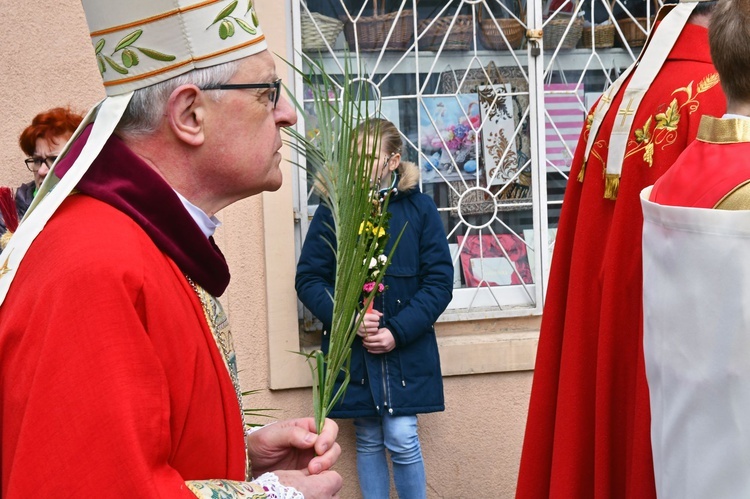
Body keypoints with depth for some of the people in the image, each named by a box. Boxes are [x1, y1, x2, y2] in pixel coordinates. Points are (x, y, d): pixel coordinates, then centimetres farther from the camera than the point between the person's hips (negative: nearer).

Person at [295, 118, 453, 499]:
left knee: (402, 440, -5)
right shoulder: (333, 210, -1)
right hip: (352, 349, 1)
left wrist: (398, 331, -13)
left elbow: (439, 281, -3)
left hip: (406, 349, -1)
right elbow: (308, 279, -1)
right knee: (368, 442, 9)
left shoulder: (419, 209, -1)